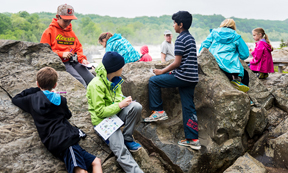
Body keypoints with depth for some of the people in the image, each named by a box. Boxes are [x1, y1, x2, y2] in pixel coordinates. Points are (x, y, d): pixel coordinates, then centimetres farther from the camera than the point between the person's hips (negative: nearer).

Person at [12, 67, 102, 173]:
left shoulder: (32, 99, 18)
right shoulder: (60, 100, 13)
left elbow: (15, 99, 40)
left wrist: (36, 90, 43)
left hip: (54, 143, 4)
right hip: (65, 140, -4)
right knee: (96, 162, -21)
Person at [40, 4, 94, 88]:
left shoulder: (71, 32, 21)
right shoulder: (49, 31, 2)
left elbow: (78, 47, 24)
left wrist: (82, 59, 4)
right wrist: (61, 54, -16)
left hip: (74, 62, 6)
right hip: (61, 63, -6)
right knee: (80, 81, -26)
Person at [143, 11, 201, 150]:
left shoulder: (180, 40, -10)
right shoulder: (190, 38, 18)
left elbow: (177, 62, -15)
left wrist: (162, 71, -3)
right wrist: (170, 71, 20)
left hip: (183, 76, -9)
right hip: (192, 78, 9)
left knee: (153, 81, 1)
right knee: (188, 108, 9)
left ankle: (158, 111, 4)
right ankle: (192, 139, 12)